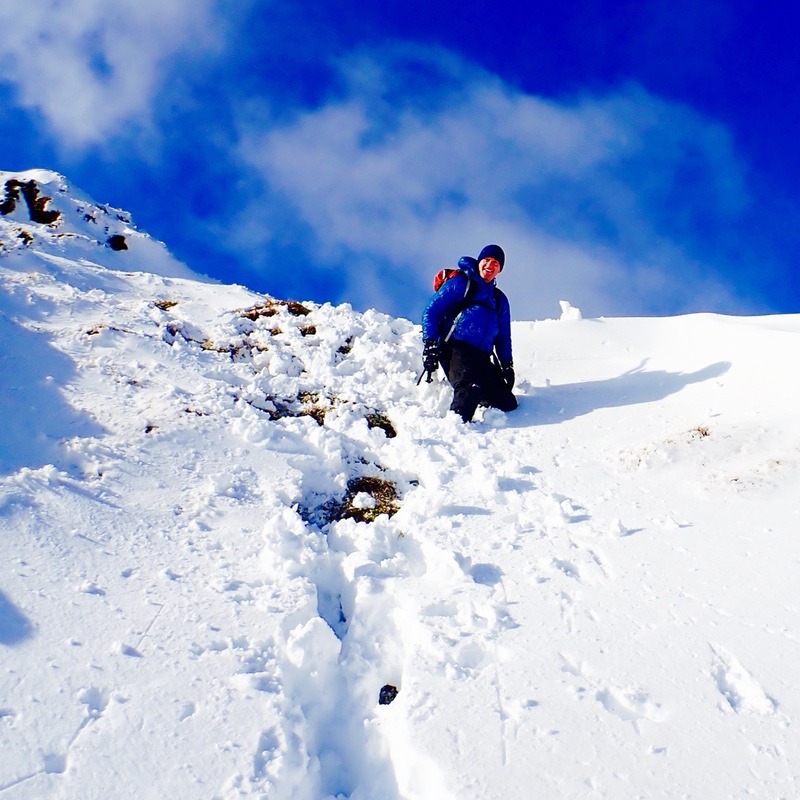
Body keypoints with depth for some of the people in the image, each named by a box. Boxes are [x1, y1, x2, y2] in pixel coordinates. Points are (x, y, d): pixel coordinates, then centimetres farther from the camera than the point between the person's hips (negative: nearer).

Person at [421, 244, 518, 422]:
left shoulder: (500, 299, 28)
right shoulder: (460, 283, 9)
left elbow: (503, 336, 31)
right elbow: (431, 311, 2)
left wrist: (507, 364, 17)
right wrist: (430, 344, -10)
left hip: (482, 357, 6)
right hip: (455, 348, -6)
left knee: (507, 404, -9)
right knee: (471, 388, -34)